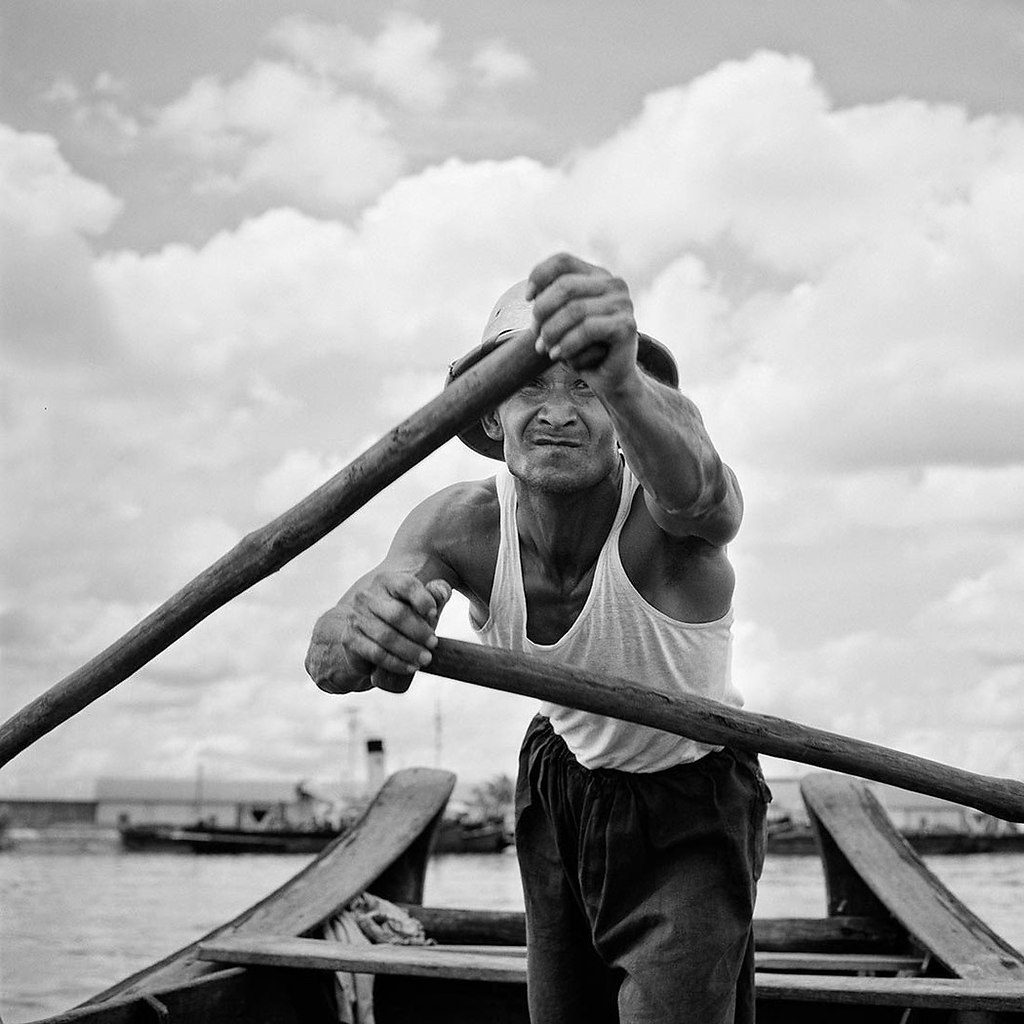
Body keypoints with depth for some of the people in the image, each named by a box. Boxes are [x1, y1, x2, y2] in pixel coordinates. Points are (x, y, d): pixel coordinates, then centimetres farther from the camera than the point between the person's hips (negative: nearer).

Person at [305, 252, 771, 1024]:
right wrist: (360, 631, -59)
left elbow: (695, 489, -58)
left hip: (690, 813, -4)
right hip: (561, 785, 4)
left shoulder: (655, 511, -32)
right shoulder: (465, 525, -22)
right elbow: (325, 661, -33)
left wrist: (622, 384, -80)